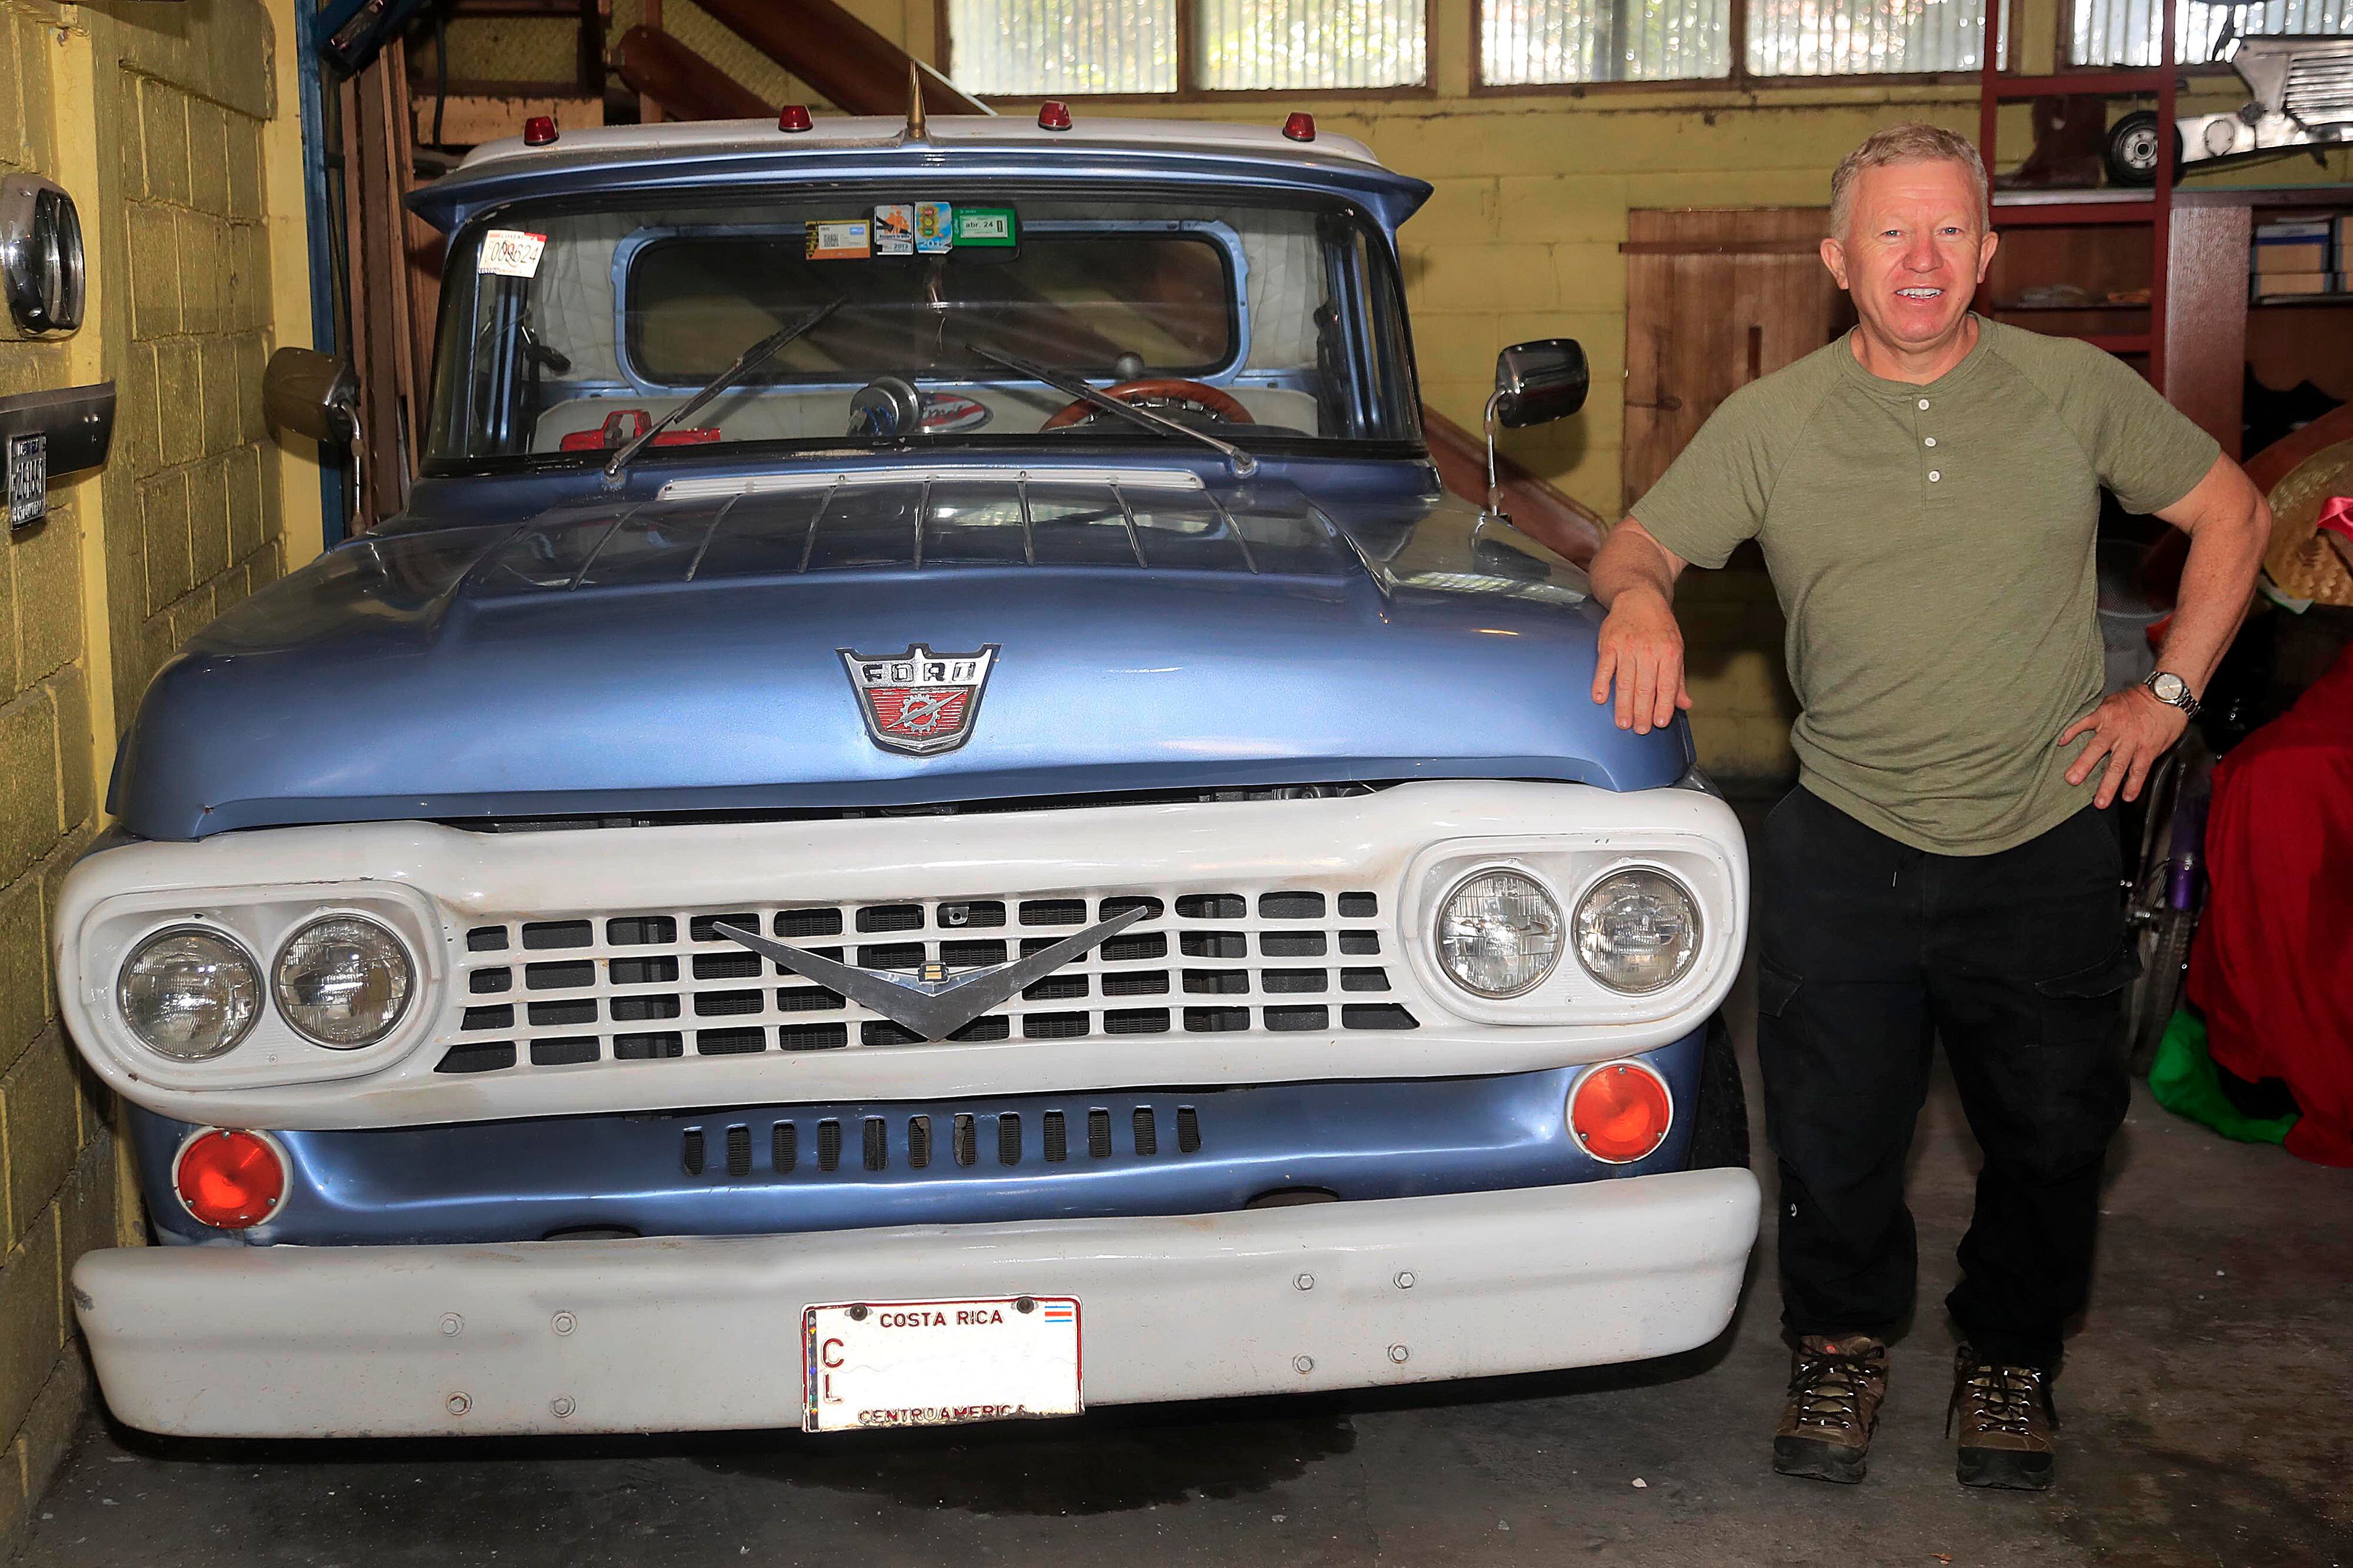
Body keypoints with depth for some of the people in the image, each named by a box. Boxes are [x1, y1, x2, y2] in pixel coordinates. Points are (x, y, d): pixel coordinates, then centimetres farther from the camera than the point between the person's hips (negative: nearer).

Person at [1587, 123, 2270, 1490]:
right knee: (1833, 1135, 6)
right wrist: (1640, 598, -21)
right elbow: (1638, 545, 4)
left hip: (2044, 848, 1)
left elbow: (2234, 513, 9)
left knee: (2053, 1136, 11)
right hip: (1846, 848, 0)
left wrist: (2169, 695, 1)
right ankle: (1845, 1343, 33)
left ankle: (2013, 1355, 37)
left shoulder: (2080, 391, -1)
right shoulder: (1769, 425, -1)